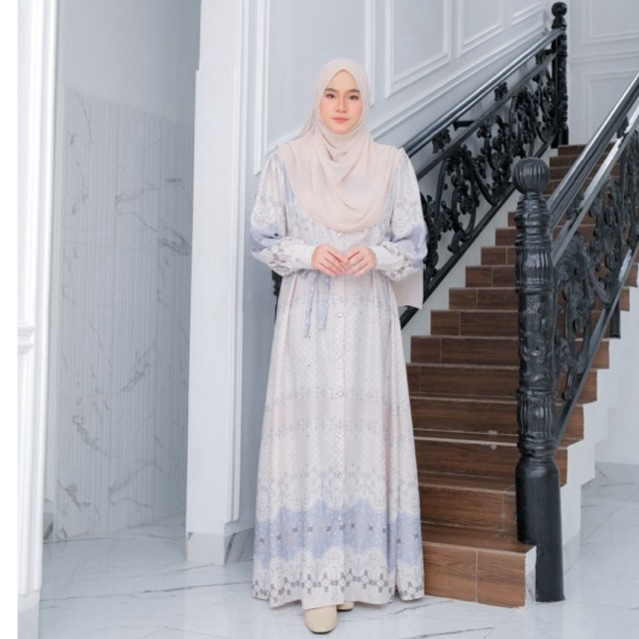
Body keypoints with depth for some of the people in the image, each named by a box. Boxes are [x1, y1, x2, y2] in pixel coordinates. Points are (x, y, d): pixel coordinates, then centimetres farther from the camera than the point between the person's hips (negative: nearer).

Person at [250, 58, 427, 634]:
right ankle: (318, 579, -1)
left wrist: (376, 254, -12)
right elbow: (263, 240, 6)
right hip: (308, 316, -1)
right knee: (312, 429, -6)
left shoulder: (392, 164, 8)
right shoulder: (286, 162, 6)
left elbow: (414, 245, 8)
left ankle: (359, 569, 12)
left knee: (363, 430, 0)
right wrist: (309, 253, -12)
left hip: (368, 316, 1)